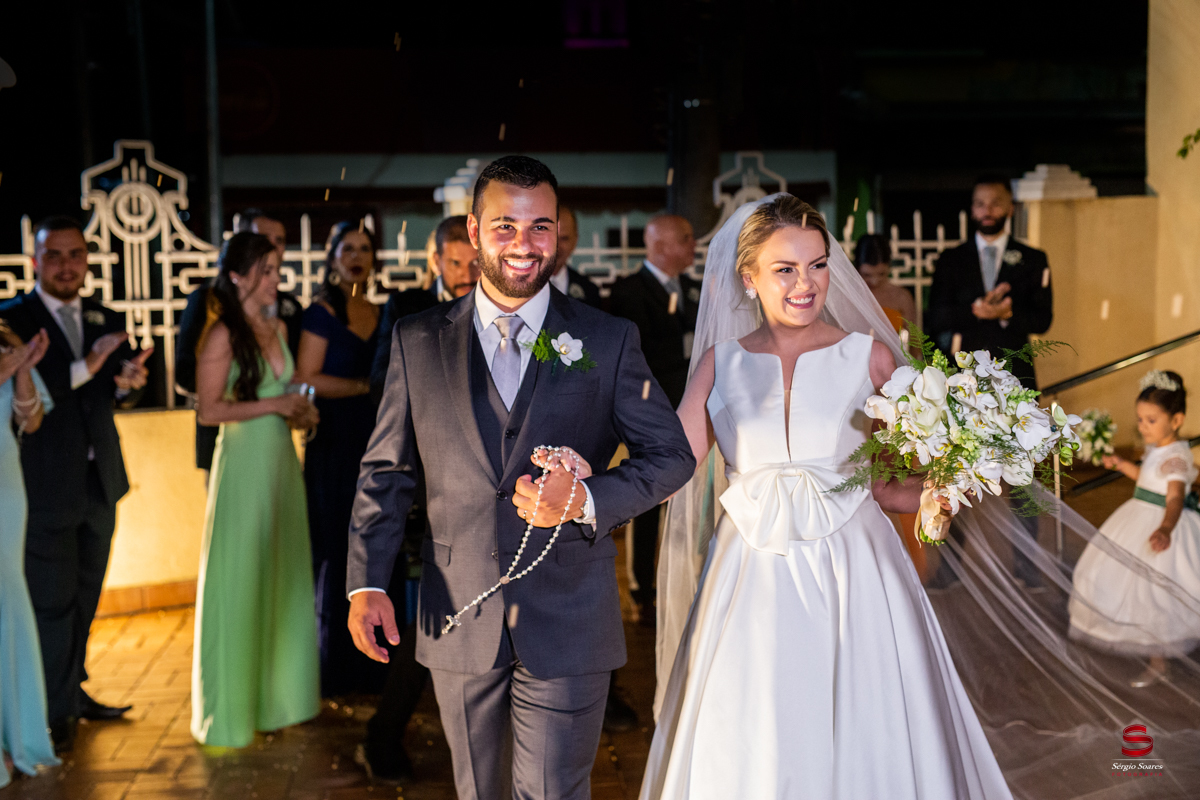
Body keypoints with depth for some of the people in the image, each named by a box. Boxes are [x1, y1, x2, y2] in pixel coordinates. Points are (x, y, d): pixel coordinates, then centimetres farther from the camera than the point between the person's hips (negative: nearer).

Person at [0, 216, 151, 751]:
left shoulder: (106, 321, 10)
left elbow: (120, 395, 5)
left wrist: (130, 381, -19)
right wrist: (84, 369, -28)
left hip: (99, 482, 6)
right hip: (46, 484, -6)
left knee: (84, 597, 17)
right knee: (52, 601, 2)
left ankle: (72, 691, 31)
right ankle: (56, 711, 13)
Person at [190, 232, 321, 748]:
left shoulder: (277, 328, 12)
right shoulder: (223, 334, -10)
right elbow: (209, 409, -14)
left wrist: (301, 413, 4)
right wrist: (272, 405, -16)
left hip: (281, 460, 7)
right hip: (242, 465, -7)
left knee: (285, 578, 12)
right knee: (239, 584, 0)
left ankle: (279, 695, 24)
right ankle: (230, 711, 12)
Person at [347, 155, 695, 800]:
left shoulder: (608, 342, -2)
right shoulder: (417, 342, 2)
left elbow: (671, 455, -1)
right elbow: (385, 471, 4)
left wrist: (588, 499, -18)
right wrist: (367, 582, -6)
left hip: (567, 623, -2)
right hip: (458, 624, 2)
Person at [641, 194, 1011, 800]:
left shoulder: (869, 357, 2)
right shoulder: (721, 363, 5)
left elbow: (887, 486, 3)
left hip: (852, 576, -1)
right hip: (752, 583, 1)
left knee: (860, 742, 3)